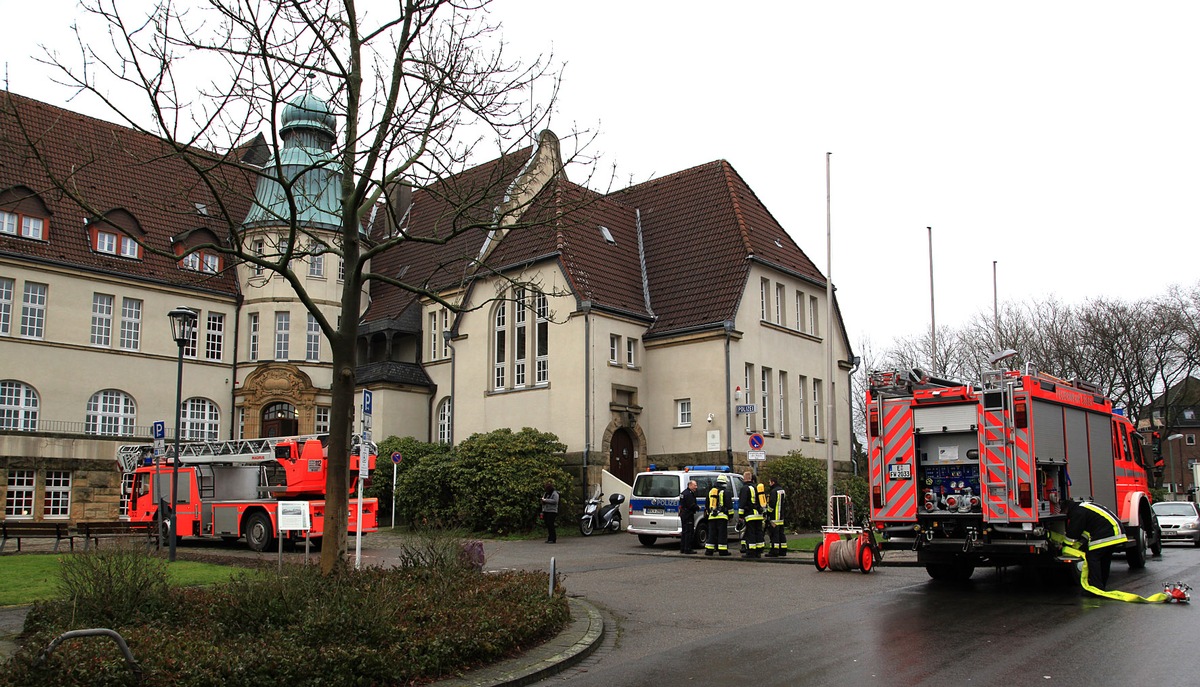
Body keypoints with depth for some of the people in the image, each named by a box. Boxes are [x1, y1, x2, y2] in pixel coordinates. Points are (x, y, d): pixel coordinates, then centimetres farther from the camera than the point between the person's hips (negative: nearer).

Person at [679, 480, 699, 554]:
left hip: (683, 514, 11)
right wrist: (698, 507, -5)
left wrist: (696, 506, 12)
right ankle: (687, 549, -5)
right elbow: (692, 505, -24)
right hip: (688, 515, -11)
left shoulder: (684, 492, 16)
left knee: (684, 532, 15)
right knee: (689, 532, -6)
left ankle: (682, 549, 19)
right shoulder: (689, 494, -18)